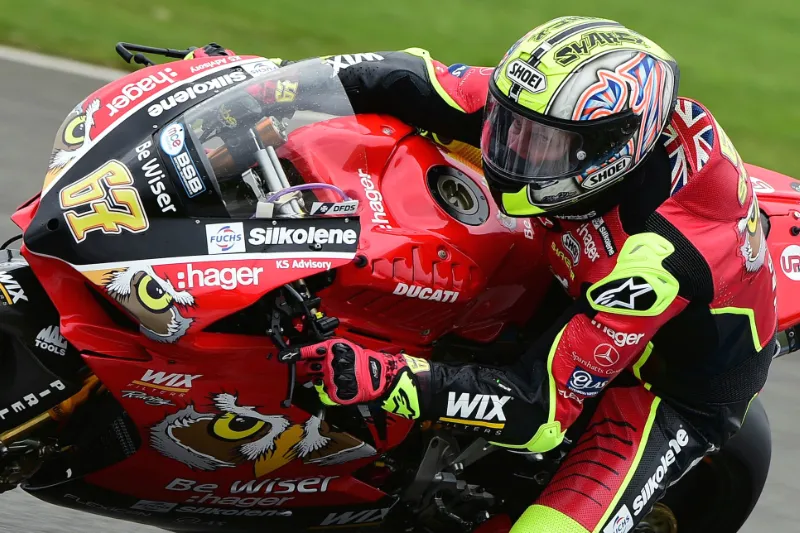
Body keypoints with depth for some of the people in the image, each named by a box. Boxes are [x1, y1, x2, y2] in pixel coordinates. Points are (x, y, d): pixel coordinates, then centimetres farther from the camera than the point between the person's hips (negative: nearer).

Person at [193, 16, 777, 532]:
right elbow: (420, 82, -15)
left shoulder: (660, 256, -41)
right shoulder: (566, 117, -23)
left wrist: (390, 381, -48)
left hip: (677, 385, -8)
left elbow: (542, 404, -38)